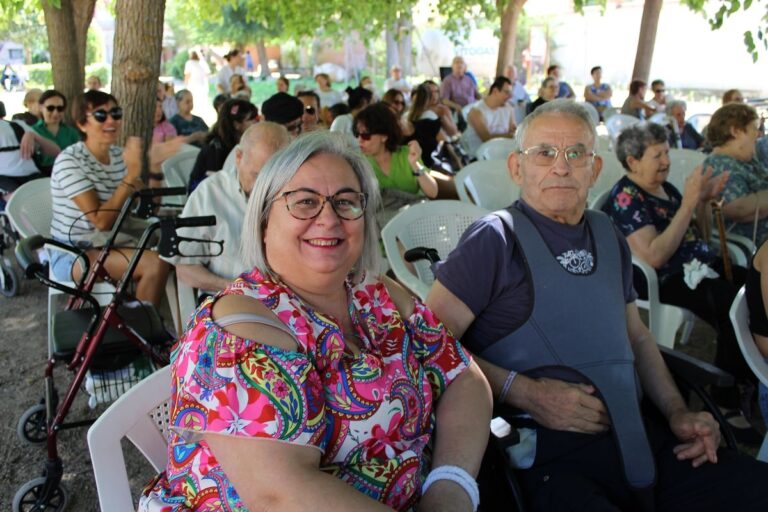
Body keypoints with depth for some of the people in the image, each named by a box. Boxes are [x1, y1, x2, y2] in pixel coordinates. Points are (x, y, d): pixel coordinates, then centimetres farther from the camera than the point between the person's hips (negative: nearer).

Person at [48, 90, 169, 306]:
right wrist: (131, 174, -26)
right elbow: (102, 221, -24)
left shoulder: (119, 155, 4)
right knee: (154, 264, -25)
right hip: (72, 255, -7)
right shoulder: (70, 161, -15)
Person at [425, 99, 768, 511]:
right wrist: (524, 392, -16)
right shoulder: (497, 238, -4)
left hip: (639, 437, 7)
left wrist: (677, 412, 13)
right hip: (548, 455, -6)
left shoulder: (608, 237, 16)